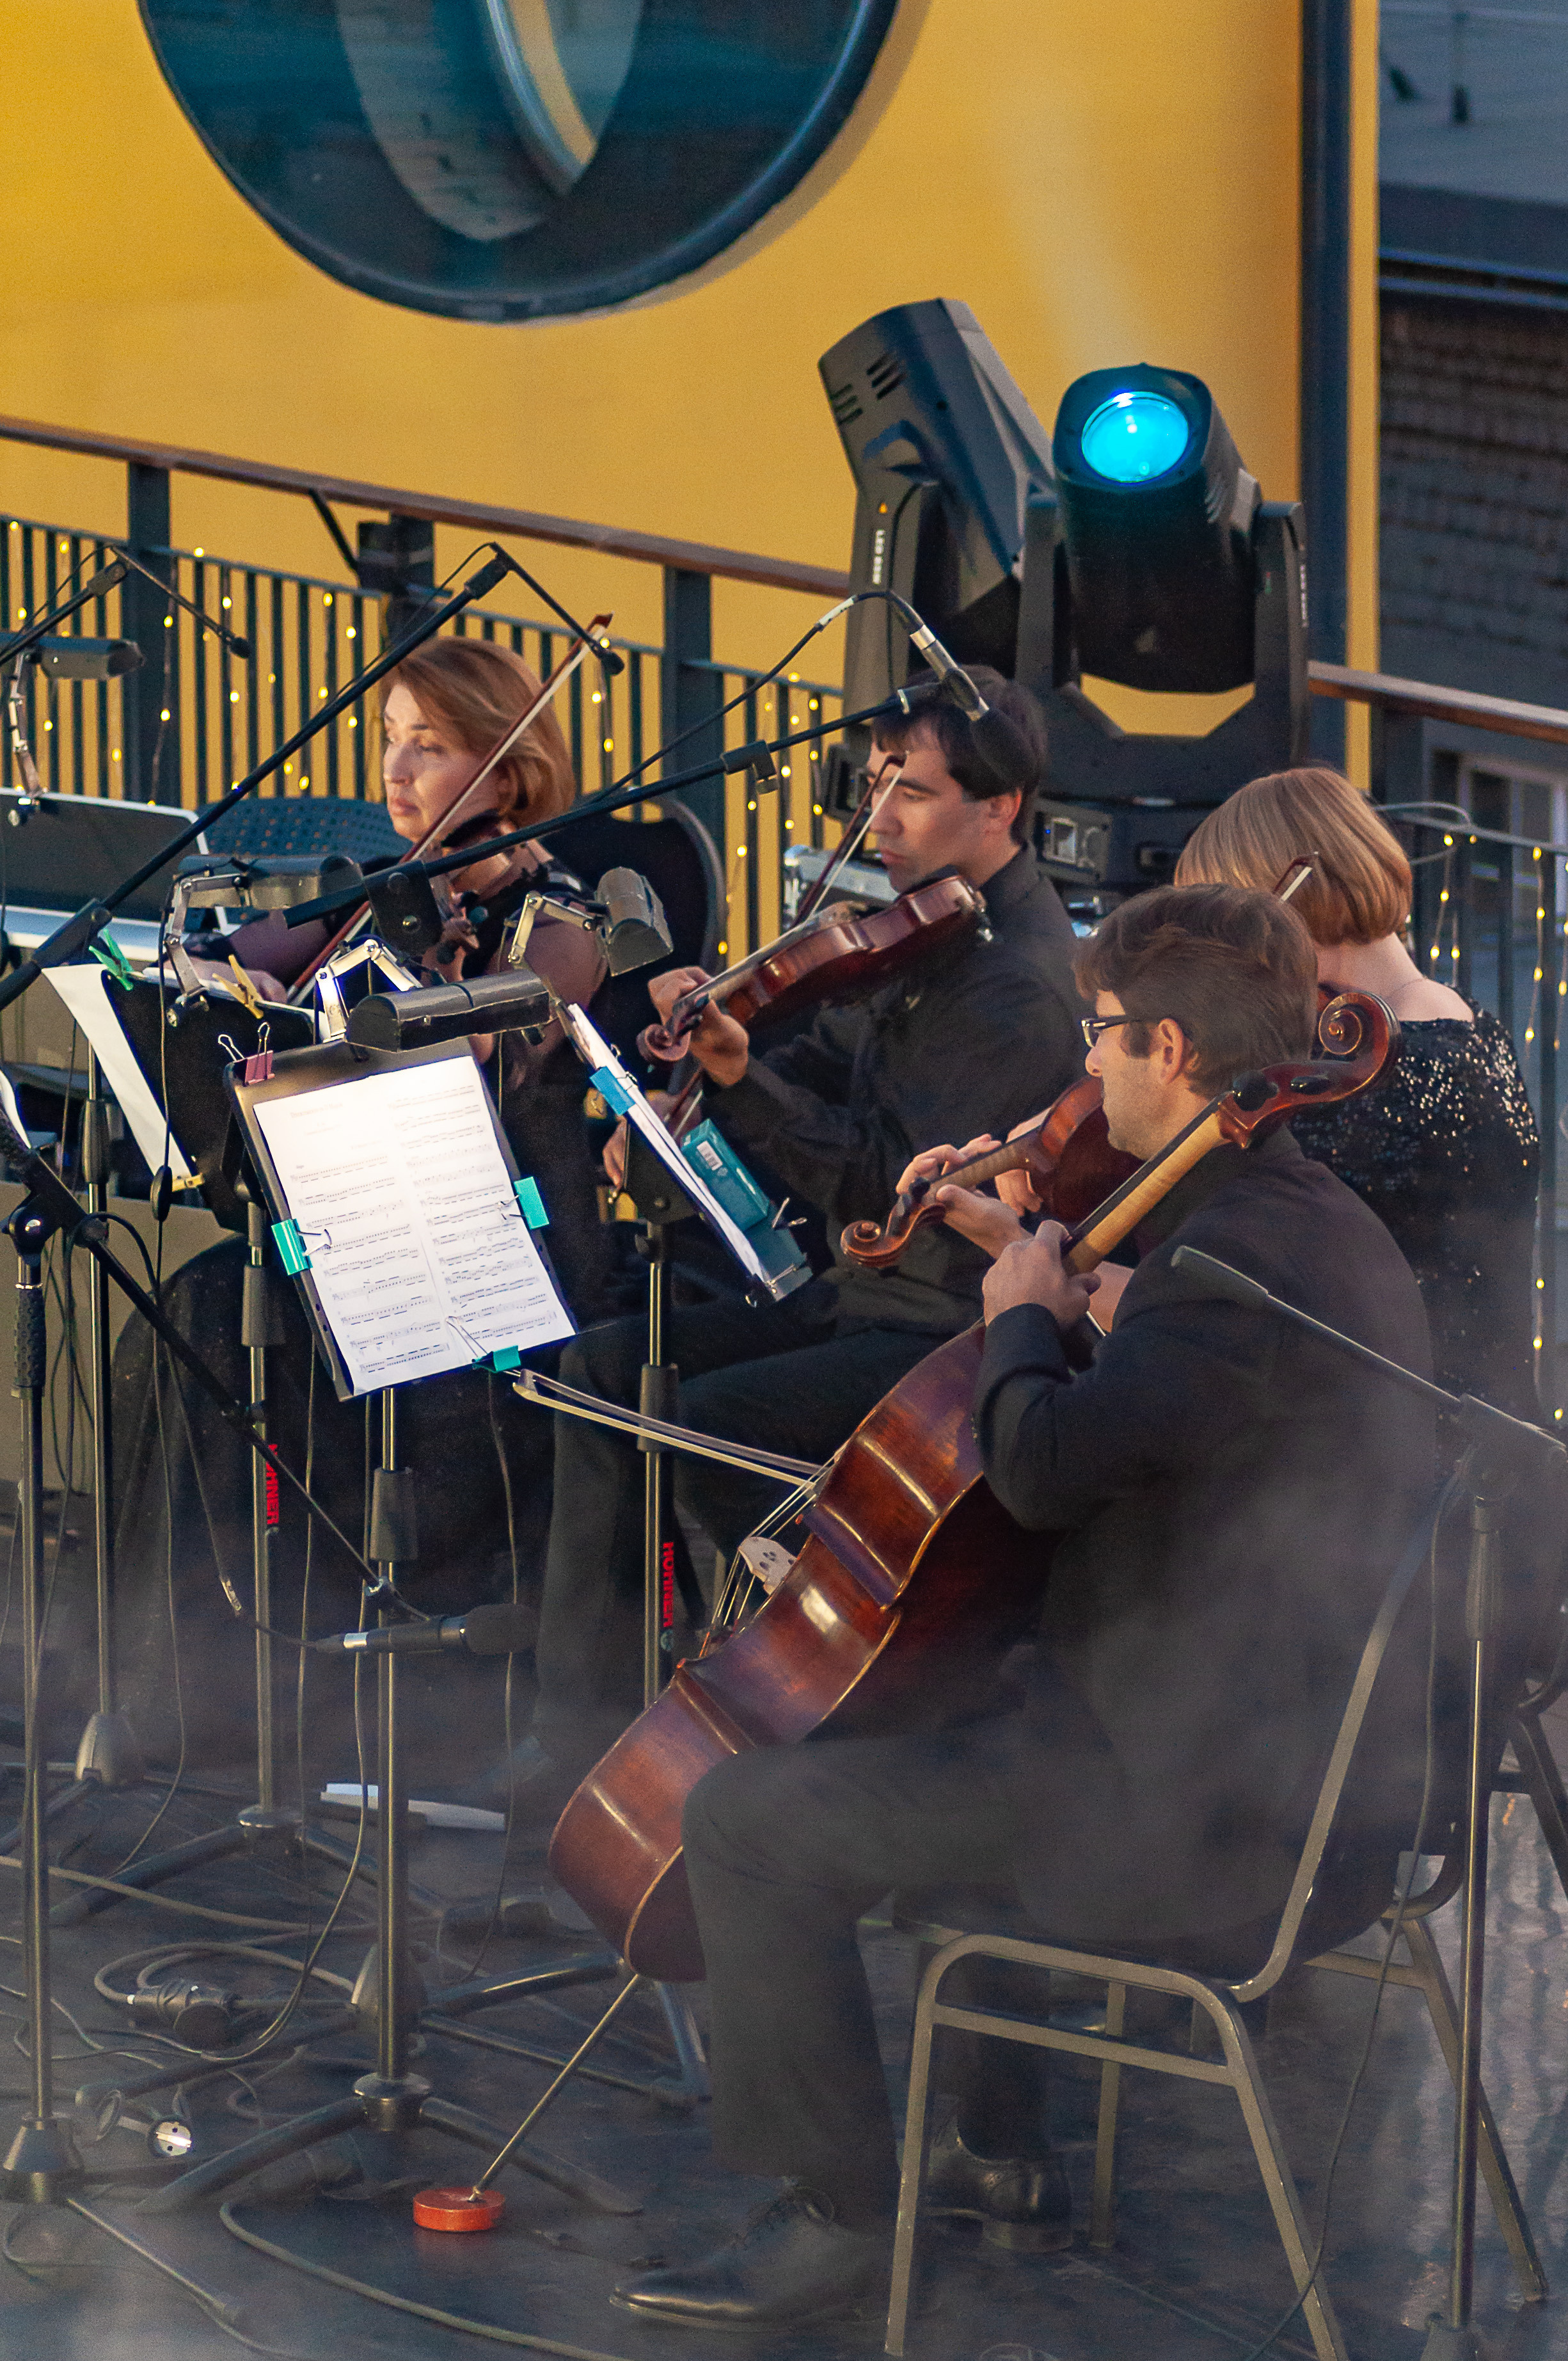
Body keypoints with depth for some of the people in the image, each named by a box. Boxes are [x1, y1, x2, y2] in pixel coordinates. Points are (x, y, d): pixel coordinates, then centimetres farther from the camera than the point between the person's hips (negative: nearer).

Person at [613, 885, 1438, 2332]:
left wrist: (1026, 1320, -12)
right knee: (942, 1731, 35)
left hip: (1219, 1829, -11)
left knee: (751, 1820, -11)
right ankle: (1000, 2151, 38)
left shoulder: (1239, 1257, -22)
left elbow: (1046, 1462, -30)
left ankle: (839, 2216, -3)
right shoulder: (1327, 1225, 12)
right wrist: (1067, 1287, 17)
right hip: (1322, 1773, 11)